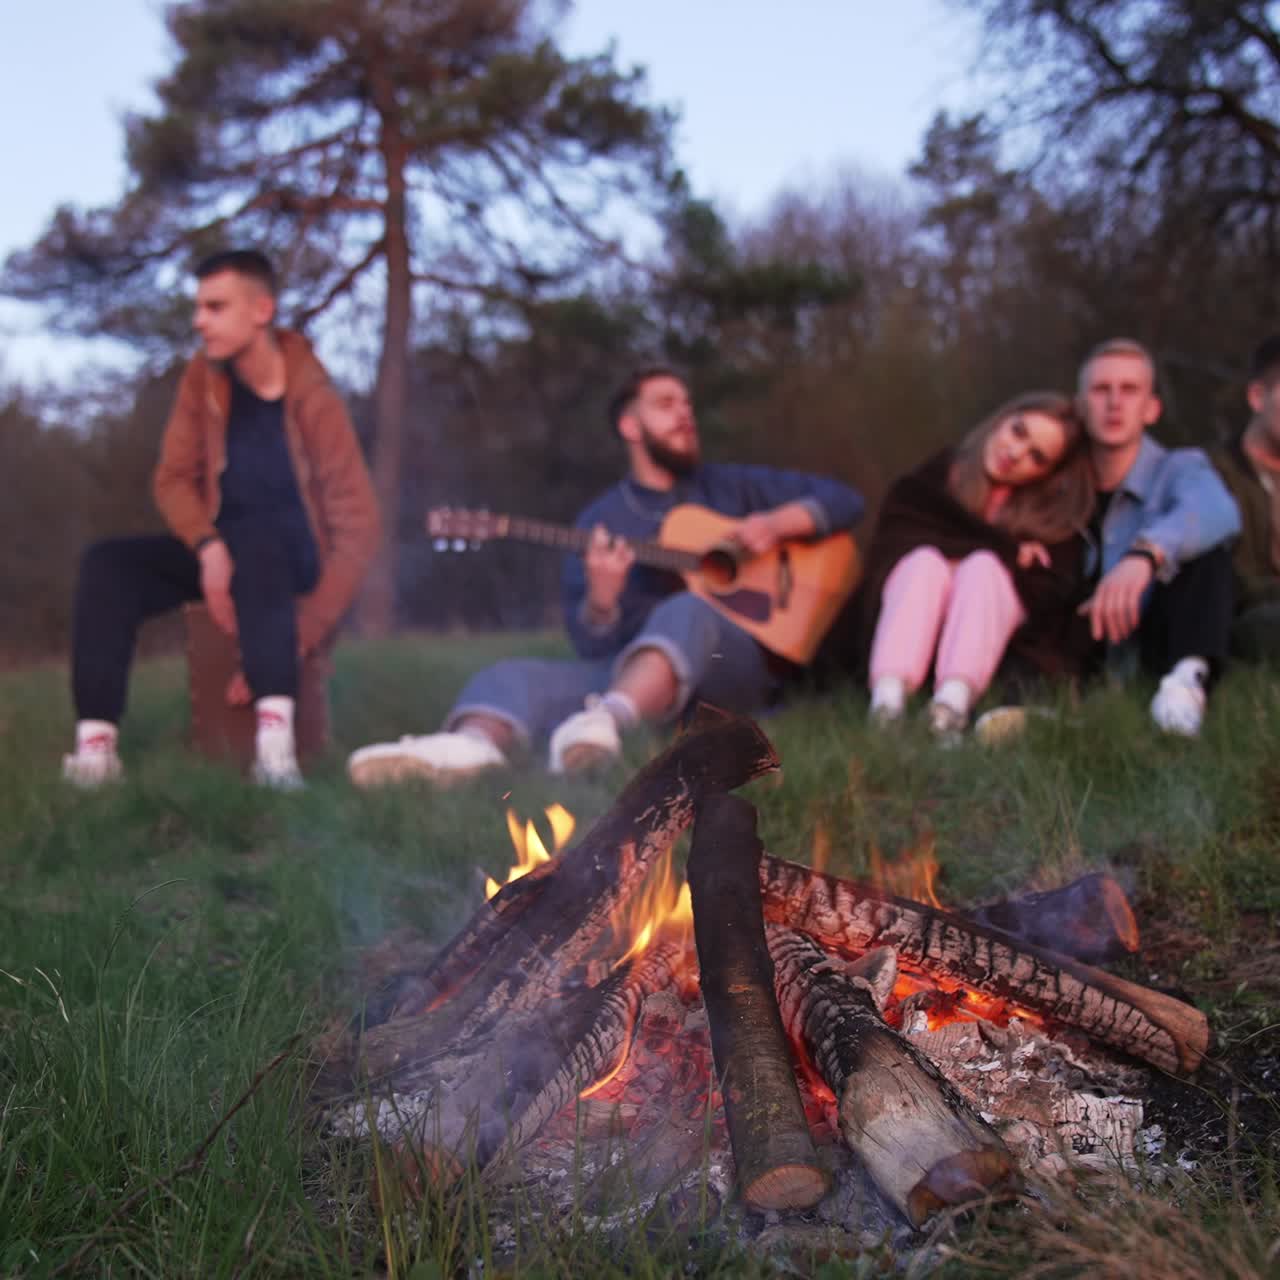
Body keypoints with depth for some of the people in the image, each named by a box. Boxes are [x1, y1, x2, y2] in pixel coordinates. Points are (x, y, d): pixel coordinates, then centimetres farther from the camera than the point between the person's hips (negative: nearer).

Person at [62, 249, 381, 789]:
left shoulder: (312, 399, -18)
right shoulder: (202, 378, -3)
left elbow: (357, 525, -20)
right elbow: (174, 478, 1)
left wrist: (305, 631, -27)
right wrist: (208, 547, -22)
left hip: (292, 554, -5)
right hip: (224, 551, 5)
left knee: (253, 541, -40)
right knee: (107, 562, -18)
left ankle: (275, 731, -51)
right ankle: (96, 741, -27)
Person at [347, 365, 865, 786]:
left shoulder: (729, 485, 15)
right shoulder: (601, 519, 13)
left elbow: (843, 500, 13)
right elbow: (593, 645, 6)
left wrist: (775, 523, -6)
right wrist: (601, 600, -17)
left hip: (736, 665, -2)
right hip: (634, 674, 2)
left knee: (687, 612, -37)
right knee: (518, 675, -25)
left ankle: (608, 722, -68)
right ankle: (469, 747, -62)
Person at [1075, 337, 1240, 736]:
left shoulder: (1178, 469, -2)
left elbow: (1218, 511, -27)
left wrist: (1146, 554, -50)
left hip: (1156, 653, -2)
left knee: (1203, 539, -22)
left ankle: (1190, 677, -45)